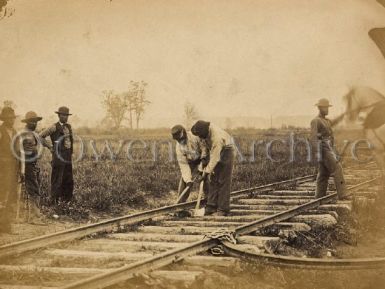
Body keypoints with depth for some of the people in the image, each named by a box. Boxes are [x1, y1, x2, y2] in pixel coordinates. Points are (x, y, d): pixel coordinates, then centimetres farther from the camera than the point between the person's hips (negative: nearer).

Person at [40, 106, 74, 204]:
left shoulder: (69, 127, 13)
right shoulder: (54, 127, -8)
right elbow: (40, 136, -7)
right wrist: (49, 146, -5)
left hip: (68, 156, 7)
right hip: (58, 156, -7)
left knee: (68, 178, 10)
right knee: (57, 178, -4)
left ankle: (66, 198, 19)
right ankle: (55, 199, 2)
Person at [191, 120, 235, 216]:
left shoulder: (216, 137, -37)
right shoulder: (205, 128, -16)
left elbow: (215, 158, -35)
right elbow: (204, 142, 7)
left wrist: (206, 172, -32)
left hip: (227, 151, -8)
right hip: (217, 152, 8)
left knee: (223, 181, -9)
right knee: (213, 180, 3)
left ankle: (223, 209, -7)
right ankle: (211, 207, 4)